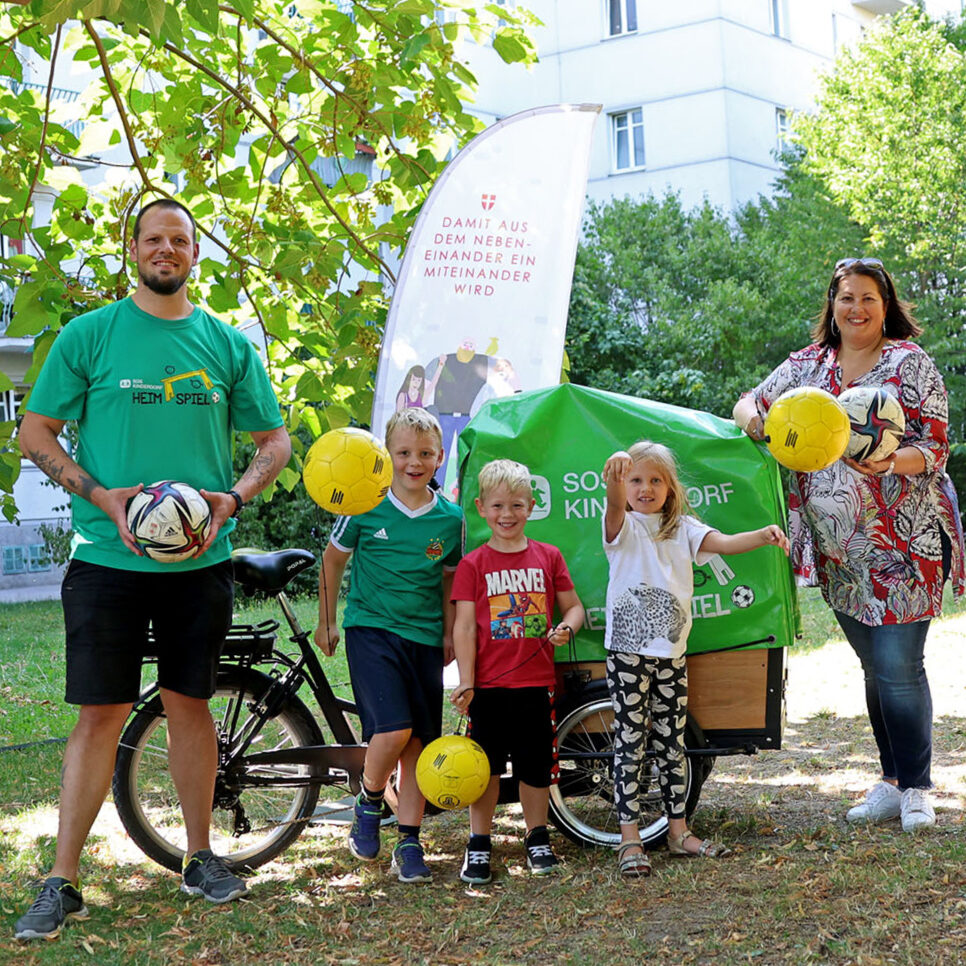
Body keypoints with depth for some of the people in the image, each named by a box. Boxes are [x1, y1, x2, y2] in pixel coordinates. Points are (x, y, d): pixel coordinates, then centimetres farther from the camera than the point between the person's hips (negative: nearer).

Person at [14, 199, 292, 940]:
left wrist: (233, 497, -8)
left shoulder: (228, 344, 7)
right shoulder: (89, 334, 1)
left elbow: (275, 440, 11)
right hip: (107, 558, -2)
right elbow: (36, 434, 1)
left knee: (190, 704, 11)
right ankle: (63, 882, 6)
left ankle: (200, 858, 24)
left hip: (201, 559, 2)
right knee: (101, 713, -2)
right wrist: (104, 498, -14)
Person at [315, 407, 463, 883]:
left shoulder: (450, 518, 2)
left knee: (419, 742, 2)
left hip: (424, 636, 3)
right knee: (394, 728, -19)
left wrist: (448, 635, 13)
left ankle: (409, 843, 12)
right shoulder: (365, 506, -5)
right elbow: (333, 559, 8)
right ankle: (368, 802, 10)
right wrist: (325, 623, 12)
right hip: (371, 629, -3)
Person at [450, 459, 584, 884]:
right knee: (486, 765, 5)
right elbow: (464, 626, -4)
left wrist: (565, 627, -11)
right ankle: (478, 845, 17)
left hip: (536, 681, 2)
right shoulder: (473, 565, -1)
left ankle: (537, 839, 28)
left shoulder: (548, 557, 5)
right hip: (490, 685, -2)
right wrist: (466, 680, -11)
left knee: (536, 764, 11)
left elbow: (573, 606, 12)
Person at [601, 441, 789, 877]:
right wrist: (615, 477, -50)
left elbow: (722, 542, -8)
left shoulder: (682, 528, 8)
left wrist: (763, 536, -29)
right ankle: (630, 840, 4)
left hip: (672, 652, 4)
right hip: (628, 649, -4)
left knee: (672, 743, 12)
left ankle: (678, 832, 22)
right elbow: (616, 506, -26)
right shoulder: (624, 526, -3)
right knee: (630, 742, -1)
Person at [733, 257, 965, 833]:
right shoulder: (807, 365, 10)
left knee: (898, 667, -7)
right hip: (838, 547, 4)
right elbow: (754, 404, 16)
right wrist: (750, 415, -9)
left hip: (905, 539, -4)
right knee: (876, 667, 12)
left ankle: (916, 789, 7)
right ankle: (892, 782, 23)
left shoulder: (910, 363, -2)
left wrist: (889, 463, -26)